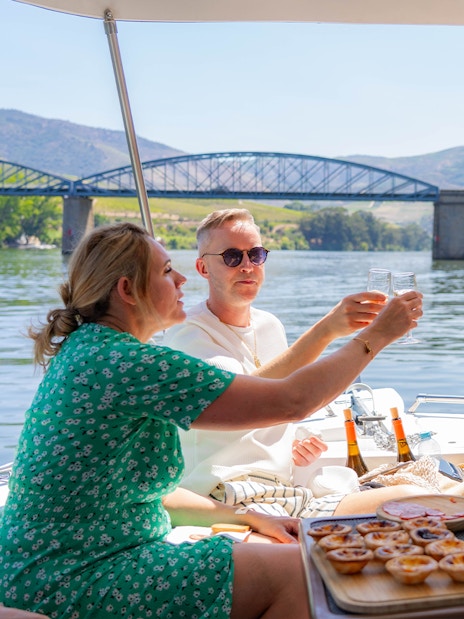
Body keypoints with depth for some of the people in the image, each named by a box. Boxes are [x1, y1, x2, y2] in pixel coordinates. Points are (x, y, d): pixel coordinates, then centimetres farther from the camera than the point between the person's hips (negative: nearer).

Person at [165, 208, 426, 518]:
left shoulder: (271, 326, 17)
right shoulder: (187, 333, -8)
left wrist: (299, 441, 5)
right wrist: (325, 330, -34)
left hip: (298, 497, 7)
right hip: (232, 503, -6)